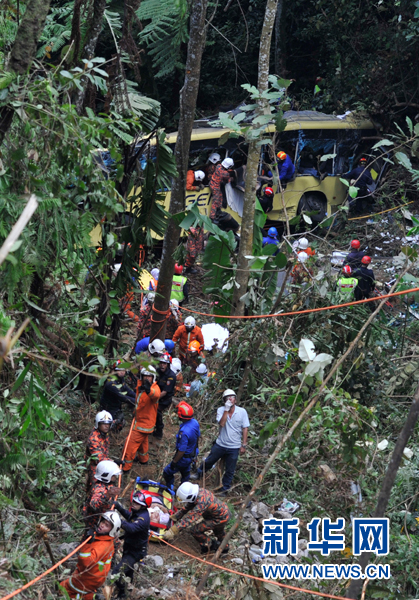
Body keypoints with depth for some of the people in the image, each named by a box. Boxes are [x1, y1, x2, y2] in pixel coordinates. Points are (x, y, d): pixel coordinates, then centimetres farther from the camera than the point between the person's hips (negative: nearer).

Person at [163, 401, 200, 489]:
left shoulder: (184, 432, -41)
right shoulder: (195, 422, -15)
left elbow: (181, 451, -31)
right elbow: (198, 436, 5)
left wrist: (174, 462, -16)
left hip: (184, 457, -8)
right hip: (193, 454, 8)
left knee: (167, 472, 12)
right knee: (185, 472, 30)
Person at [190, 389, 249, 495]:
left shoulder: (242, 412, -9)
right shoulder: (221, 410, -7)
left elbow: (245, 429, -4)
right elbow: (221, 423, -22)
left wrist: (244, 445, -5)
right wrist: (226, 410, -26)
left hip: (234, 447, -1)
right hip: (220, 444, 1)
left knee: (230, 470, 10)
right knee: (208, 461, 20)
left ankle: (225, 489, 28)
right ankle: (199, 474, 46)